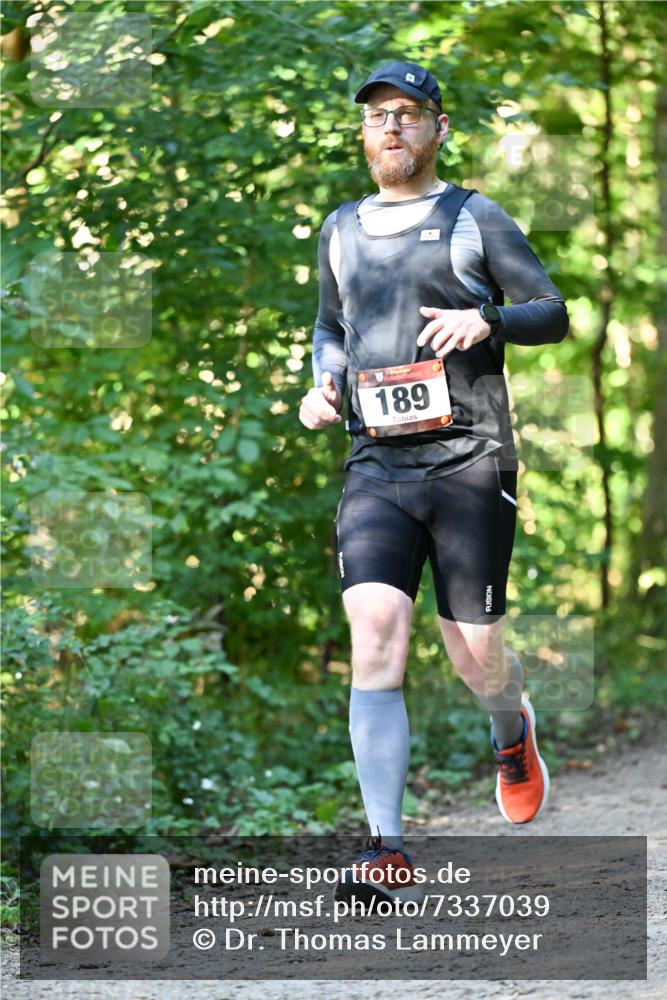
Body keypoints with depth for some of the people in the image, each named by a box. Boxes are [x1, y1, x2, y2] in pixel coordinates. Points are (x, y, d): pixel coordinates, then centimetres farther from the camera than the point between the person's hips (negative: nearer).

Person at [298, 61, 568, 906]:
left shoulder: (474, 220, 4)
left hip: (469, 464, -2)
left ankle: (512, 731, 41)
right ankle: (388, 856, -18)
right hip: (376, 467, 2)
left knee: (475, 659, 2)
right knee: (373, 640, -16)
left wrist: (486, 318, -15)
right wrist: (321, 385, 9)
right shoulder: (342, 230, 15)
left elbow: (553, 313, 4)